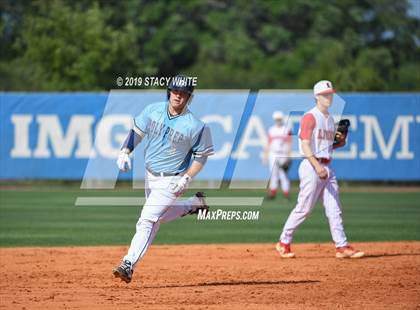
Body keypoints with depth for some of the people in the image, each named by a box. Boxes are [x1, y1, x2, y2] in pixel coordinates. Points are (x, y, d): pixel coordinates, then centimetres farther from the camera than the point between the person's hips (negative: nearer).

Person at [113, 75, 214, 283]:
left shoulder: (195, 126, -18)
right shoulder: (153, 110, -6)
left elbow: (202, 155, -8)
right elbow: (137, 131, 4)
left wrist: (187, 179, -19)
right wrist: (125, 151, -12)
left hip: (171, 180, -7)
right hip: (150, 175, 7)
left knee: (148, 220, -16)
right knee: (160, 217, 24)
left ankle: (129, 265, -18)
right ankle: (195, 203, 44)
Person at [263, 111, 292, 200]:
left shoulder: (287, 130, -1)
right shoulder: (271, 130, 9)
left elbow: (289, 144, -2)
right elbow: (269, 143, 13)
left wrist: (289, 156, -8)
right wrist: (266, 155, 10)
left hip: (283, 155, -3)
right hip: (273, 155, 3)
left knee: (283, 175, -6)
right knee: (273, 173, 3)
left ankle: (286, 195, -1)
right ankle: (272, 193, 7)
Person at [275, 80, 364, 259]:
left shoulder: (330, 119, 18)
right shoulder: (310, 117, -8)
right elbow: (305, 145, -17)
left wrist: (341, 142, 4)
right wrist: (317, 166, -27)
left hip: (327, 168, 8)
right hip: (312, 166, -8)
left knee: (334, 209, 1)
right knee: (304, 208, -4)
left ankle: (342, 247, -2)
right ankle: (284, 242, 8)